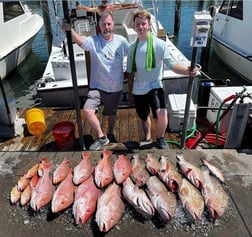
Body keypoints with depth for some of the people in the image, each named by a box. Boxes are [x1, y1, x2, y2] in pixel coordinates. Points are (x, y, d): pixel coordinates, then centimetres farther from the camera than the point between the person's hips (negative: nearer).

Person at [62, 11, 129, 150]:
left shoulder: (121, 41, -6)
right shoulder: (93, 41, -13)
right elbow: (79, 40, -33)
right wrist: (70, 30, -52)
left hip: (115, 87, 2)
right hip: (97, 86, -1)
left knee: (111, 114, 18)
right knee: (88, 110, -20)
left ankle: (110, 134, 47)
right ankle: (102, 137, 0)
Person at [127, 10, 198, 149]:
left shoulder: (159, 44, -8)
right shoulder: (132, 48, 4)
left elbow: (172, 65, -16)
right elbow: (130, 72, 11)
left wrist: (188, 71, -35)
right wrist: (130, 92, 13)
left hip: (155, 86, -4)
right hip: (138, 89, 4)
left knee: (161, 113, -26)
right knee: (144, 117, 19)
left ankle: (160, 139, 4)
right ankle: (148, 139, 47)